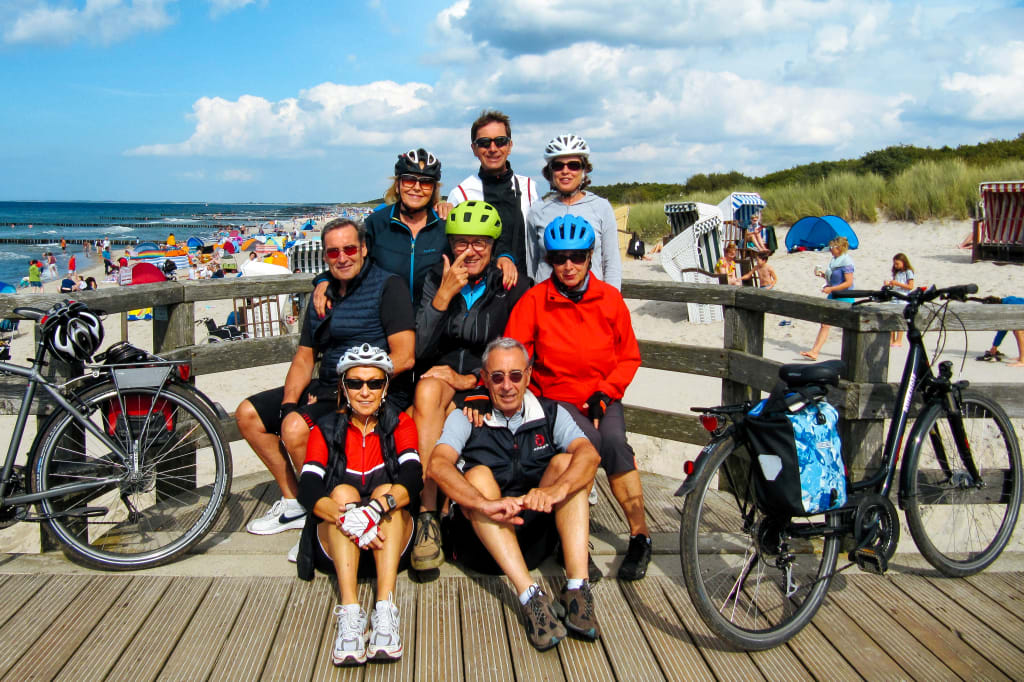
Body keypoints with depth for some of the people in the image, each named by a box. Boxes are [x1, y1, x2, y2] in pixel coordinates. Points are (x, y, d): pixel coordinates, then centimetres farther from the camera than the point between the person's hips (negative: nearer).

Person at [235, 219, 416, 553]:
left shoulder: (387, 287, -8)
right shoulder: (324, 295, 15)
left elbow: (404, 356, -18)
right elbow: (304, 357, 15)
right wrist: (289, 402, -3)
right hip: (327, 389, 9)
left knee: (296, 427, -29)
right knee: (248, 413, 5)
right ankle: (292, 500, 13)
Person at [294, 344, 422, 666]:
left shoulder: (399, 423, 4)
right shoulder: (326, 429, 5)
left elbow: (413, 477, -15)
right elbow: (307, 489, -12)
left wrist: (378, 507, -37)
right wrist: (346, 517, -33)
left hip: (392, 542, 0)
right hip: (337, 545, 0)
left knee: (385, 492, -27)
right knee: (343, 492, -26)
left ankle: (385, 611, -42)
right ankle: (350, 615, -42)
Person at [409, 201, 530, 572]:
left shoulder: (512, 288, 0)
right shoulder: (435, 282, 4)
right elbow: (419, 350, -6)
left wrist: (472, 379, -15)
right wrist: (443, 296, -16)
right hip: (440, 383, 1)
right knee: (429, 387, -35)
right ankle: (427, 515, -38)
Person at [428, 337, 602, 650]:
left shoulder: (550, 413, 4)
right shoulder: (466, 417, -1)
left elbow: (589, 454, -15)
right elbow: (437, 465, -21)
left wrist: (555, 489, -37)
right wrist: (486, 504, -39)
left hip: (538, 535, 2)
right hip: (481, 539, -2)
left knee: (565, 462, -17)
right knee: (478, 475, -27)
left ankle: (577, 588, -29)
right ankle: (531, 596, -40)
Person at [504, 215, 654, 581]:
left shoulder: (610, 298, 2)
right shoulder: (534, 300, -3)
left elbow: (629, 357, 8)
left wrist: (604, 393, -6)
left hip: (603, 399, 1)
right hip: (555, 397, -1)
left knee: (614, 442, -29)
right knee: (589, 441, -31)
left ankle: (639, 534, -18)